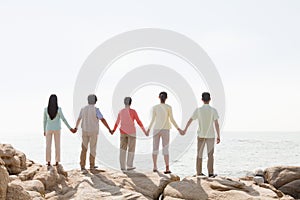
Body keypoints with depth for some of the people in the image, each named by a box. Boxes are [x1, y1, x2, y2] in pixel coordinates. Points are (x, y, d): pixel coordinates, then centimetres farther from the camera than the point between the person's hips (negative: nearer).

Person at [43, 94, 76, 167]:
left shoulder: (46, 109, -9)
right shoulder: (58, 109, -15)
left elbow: (44, 120, -2)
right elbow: (63, 119, -17)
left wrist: (44, 130, 9)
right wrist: (70, 128, -12)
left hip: (49, 129, 1)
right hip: (57, 129, -1)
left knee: (48, 145, 8)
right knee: (57, 145, 8)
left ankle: (48, 162, 8)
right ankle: (57, 162, 8)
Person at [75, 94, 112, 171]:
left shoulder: (83, 109, 2)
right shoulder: (96, 109, -14)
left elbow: (79, 119, 18)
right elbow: (103, 120, -22)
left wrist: (76, 127, 34)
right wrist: (109, 129, -20)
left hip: (85, 131, 3)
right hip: (93, 132, -3)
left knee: (84, 149, 6)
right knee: (92, 148, 12)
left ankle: (82, 166, -3)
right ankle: (91, 165, 22)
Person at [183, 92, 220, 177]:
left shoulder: (198, 110, -3)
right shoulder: (213, 110, -7)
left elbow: (190, 120, 6)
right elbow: (216, 124, -10)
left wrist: (185, 130, 20)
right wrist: (218, 136, -5)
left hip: (201, 135, 1)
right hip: (211, 135, -1)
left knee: (199, 154, 9)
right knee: (210, 154, 5)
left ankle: (199, 172, 11)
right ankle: (210, 173, 0)